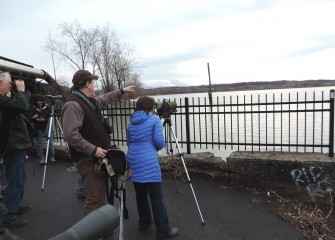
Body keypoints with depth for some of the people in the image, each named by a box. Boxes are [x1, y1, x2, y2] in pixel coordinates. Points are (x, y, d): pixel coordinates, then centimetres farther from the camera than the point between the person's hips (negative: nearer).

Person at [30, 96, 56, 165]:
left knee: (50, 143, -2)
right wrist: (33, 118, -15)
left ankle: (52, 157, 8)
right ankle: (41, 158, 10)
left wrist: (44, 119, -20)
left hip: (47, 128, -1)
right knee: (39, 144, 2)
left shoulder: (47, 108, 2)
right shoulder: (34, 109, 6)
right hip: (38, 129, 2)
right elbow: (31, 120, 8)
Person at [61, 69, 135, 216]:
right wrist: (93, 150, -24)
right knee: (94, 200, -7)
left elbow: (105, 99, 34)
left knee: (100, 197, 20)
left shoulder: (89, 100, 12)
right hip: (88, 160, -10)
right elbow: (71, 135, -26)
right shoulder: (73, 105, -18)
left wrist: (122, 91, 39)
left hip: (99, 157, 10)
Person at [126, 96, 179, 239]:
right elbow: (159, 141, -9)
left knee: (140, 193, 20)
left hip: (133, 160, 7)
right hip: (148, 162, -6)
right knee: (156, 197, -1)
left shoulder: (131, 123, 14)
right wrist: (159, 147, 11)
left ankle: (144, 222, 33)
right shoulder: (154, 119, -2)